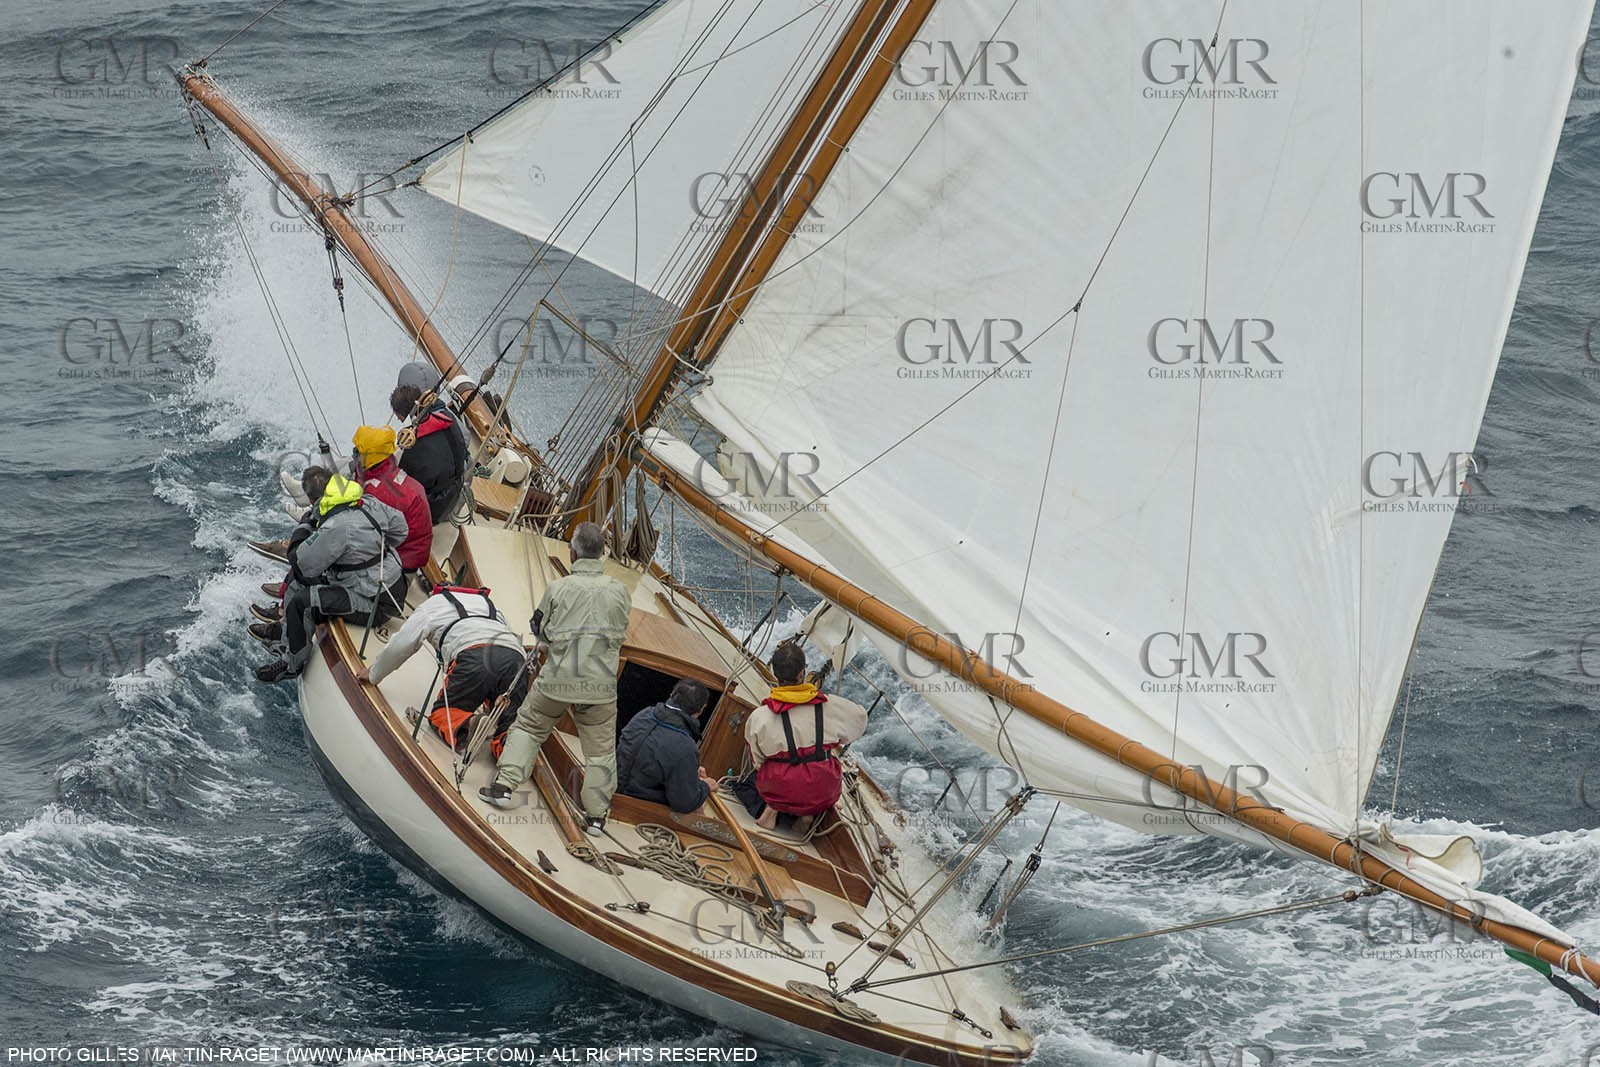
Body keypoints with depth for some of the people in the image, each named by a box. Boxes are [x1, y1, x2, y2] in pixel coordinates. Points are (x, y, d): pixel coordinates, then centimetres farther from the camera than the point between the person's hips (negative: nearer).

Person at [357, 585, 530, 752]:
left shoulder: (432, 604, 31)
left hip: (473, 656, -3)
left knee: (442, 714, 12)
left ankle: (472, 724, -22)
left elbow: (399, 646, 27)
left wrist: (373, 675, 43)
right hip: (517, 659, 3)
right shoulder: (490, 604, 43)